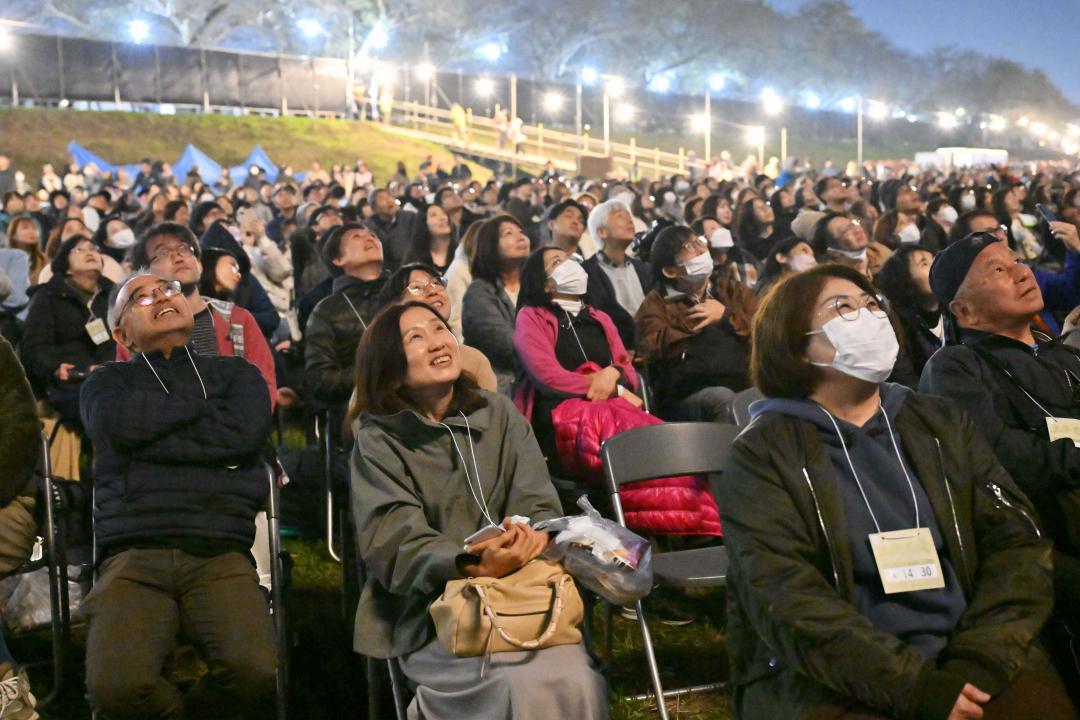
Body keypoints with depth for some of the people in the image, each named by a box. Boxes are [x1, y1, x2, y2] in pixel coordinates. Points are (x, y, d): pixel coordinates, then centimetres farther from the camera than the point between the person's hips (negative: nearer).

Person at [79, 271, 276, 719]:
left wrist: (147, 430, 3)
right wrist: (208, 403, 7)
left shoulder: (237, 374, 22)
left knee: (258, 672, -29)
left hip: (221, 553, 1)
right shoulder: (108, 381, 22)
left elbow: (247, 432, -1)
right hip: (133, 555, 0)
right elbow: (118, 424, -3)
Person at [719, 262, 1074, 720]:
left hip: (962, 659, 3)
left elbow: (1017, 543, 6)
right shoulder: (762, 454, 0)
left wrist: (977, 664, -9)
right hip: (826, 677, -3)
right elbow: (786, 597, -10)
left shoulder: (942, 425, 14)